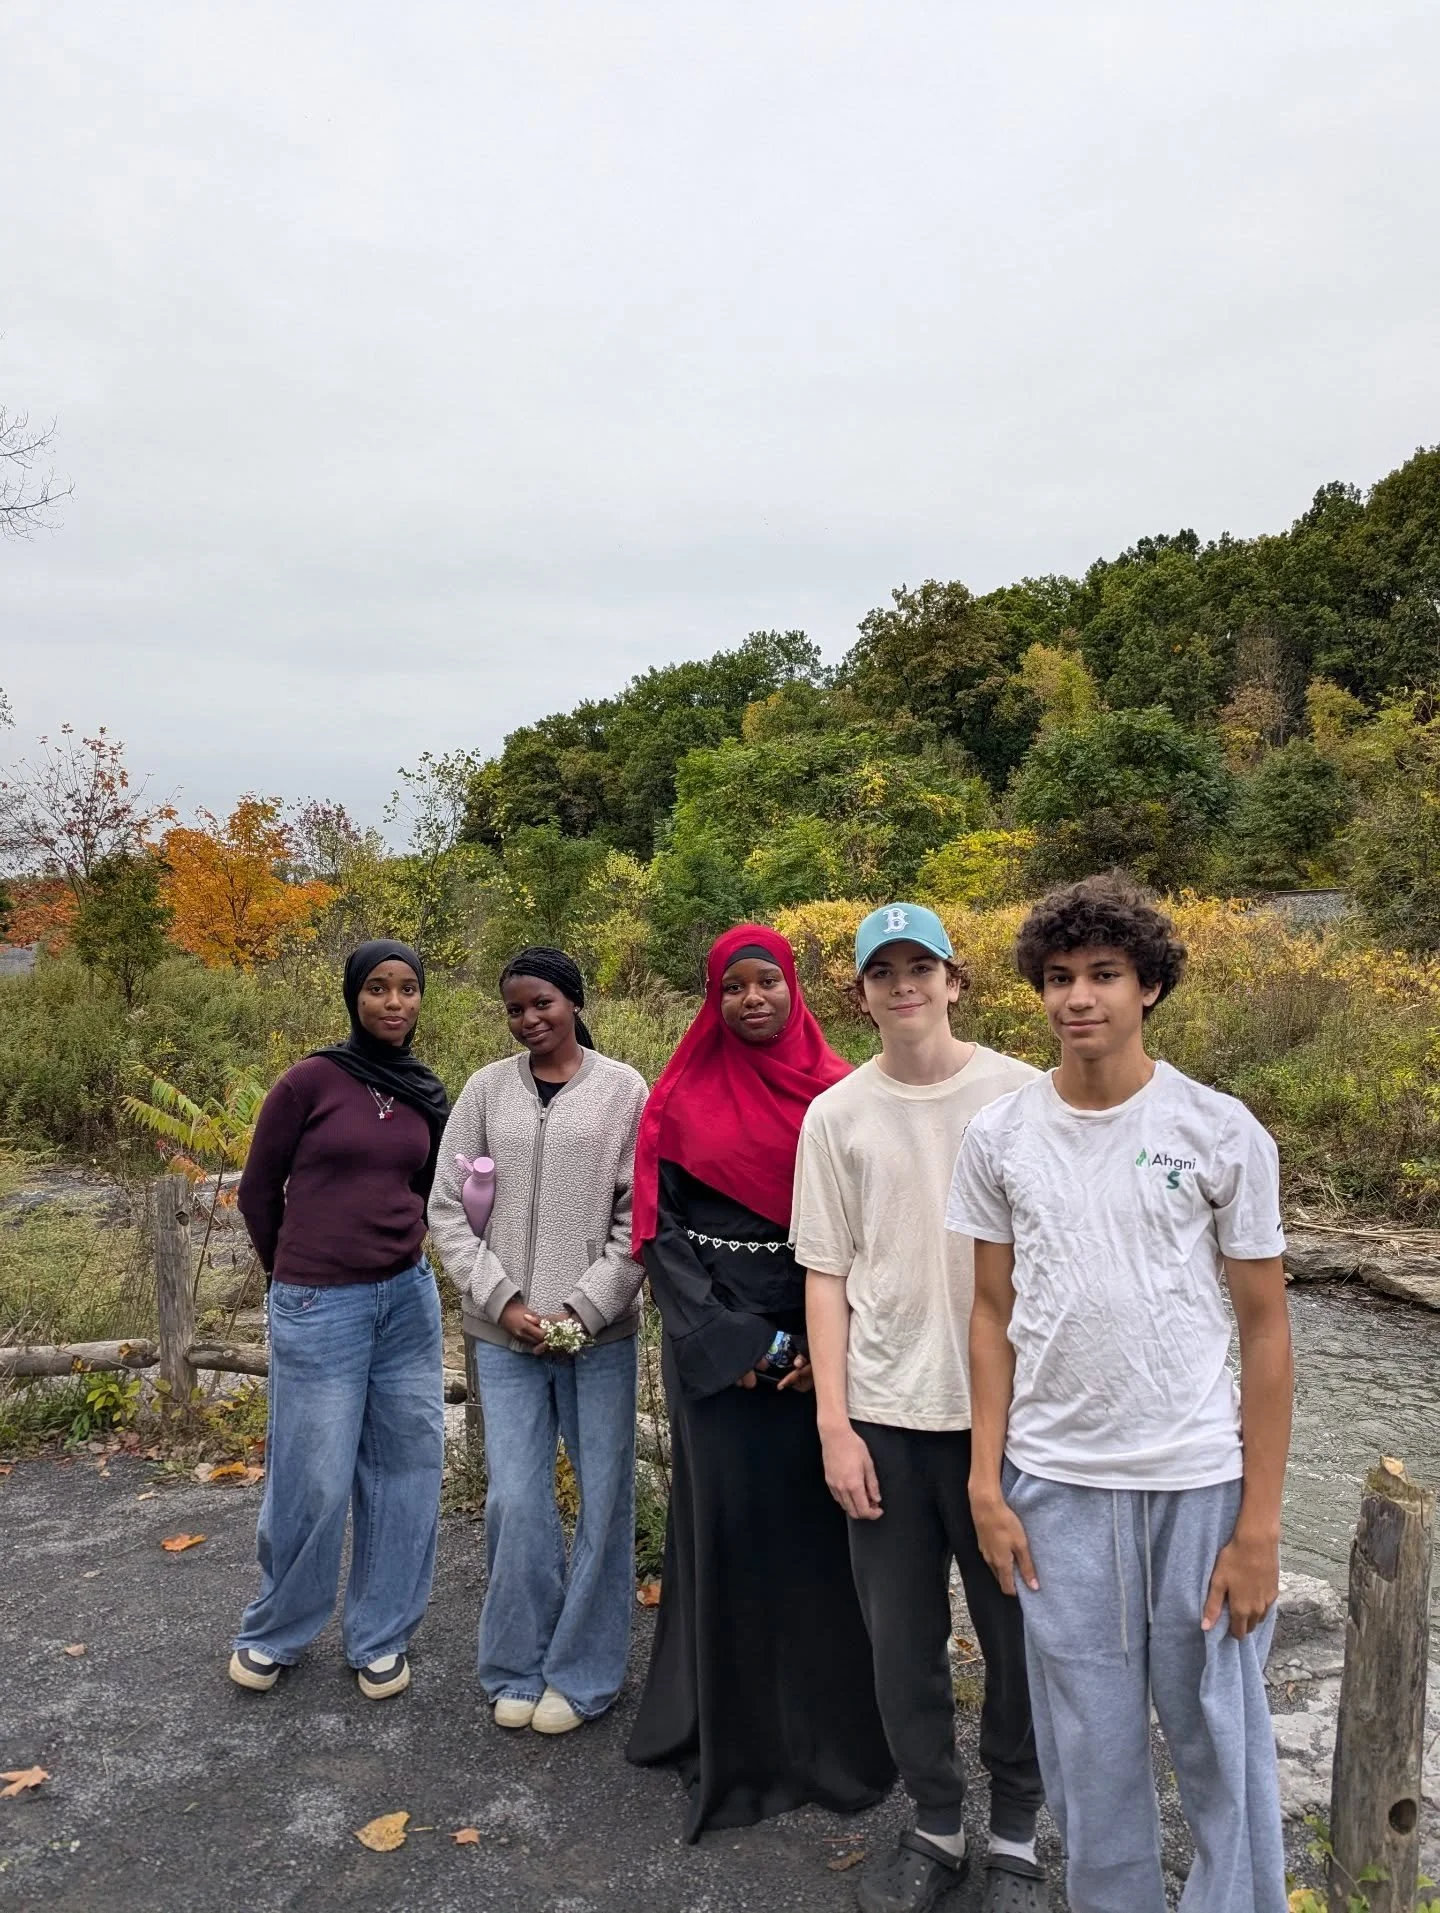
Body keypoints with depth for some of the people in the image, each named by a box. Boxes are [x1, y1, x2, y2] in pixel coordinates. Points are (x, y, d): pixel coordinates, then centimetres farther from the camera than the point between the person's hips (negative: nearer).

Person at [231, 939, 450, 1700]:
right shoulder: (310, 1080, -10)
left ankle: (380, 1637, 28)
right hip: (319, 1306, -4)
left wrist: (397, 1249, 6)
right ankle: (273, 1633, 31)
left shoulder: (428, 1094, 3)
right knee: (313, 1479, 4)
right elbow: (258, 1189, 1)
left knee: (406, 1466, 10)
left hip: (409, 1298, 5)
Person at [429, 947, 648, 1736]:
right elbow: (447, 1207, 4)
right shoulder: (486, 1089, 4)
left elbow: (641, 1218, -4)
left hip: (600, 1335, -1)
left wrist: (581, 1310, -9)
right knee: (515, 1502, 5)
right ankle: (516, 1669, 26)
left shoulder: (622, 1089, -2)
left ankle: (582, 1673, 25)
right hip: (504, 1334, 2)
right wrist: (503, 1301, -6)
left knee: (603, 1500, 6)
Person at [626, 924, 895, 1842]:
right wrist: (728, 1343, -10)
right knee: (728, 1524, 5)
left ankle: (830, 1732, 25)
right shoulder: (683, 1097, 1)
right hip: (713, 1342, 0)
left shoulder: (839, 1092, 0)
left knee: (817, 1523, 6)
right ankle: (731, 1739, 23)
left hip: (818, 1339, 0)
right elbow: (661, 1228, -1)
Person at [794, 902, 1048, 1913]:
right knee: (902, 1638, 12)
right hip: (884, 1414, 1)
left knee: (1018, 1628, 10)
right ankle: (937, 1827, 35)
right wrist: (834, 1424, 0)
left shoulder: (1021, 1093, -3)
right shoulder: (835, 1115, 1)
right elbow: (826, 1275, 3)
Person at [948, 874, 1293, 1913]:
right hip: (1054, 1483, 2)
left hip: (1199, 1479, -1)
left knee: (1221, 1741, 11)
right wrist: (986, 1482, 3)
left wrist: (1260, 1520, -3)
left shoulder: (1223, 1132, -6)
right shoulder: (999, 1137, -1)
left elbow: (1265, 1330, -2)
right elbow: (995, 1316, 6)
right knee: (1091, 1753, 13)